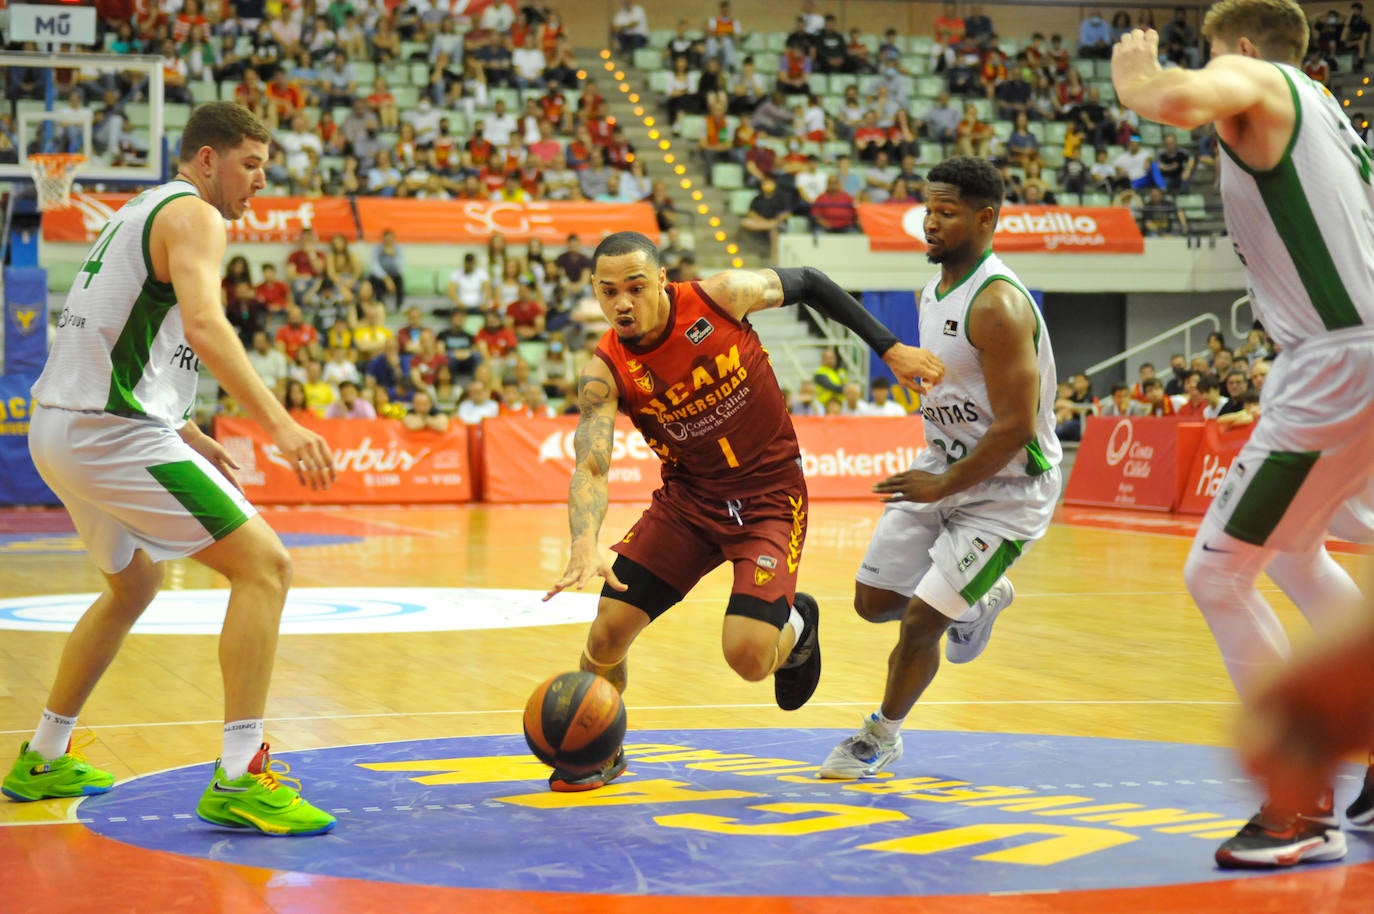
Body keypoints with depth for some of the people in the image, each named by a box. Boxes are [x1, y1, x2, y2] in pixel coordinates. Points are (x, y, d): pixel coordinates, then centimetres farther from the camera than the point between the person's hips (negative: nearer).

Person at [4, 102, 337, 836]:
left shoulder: (138, 213, 23)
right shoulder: (194, 215, -7)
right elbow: (203, 324, -25)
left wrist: (182, 433, 25)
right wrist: (279, 424, -33)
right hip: (110, 430, -10)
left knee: (133, 584, 30)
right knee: (264, 563, -11)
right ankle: (238, 779, -18)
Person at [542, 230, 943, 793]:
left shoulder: (722, 296, -18)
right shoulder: (604, 373, -14)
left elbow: (806, 283, 0)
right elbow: (591, 467, -25)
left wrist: (889, 348, 0)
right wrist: (585, 544, -45)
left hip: (770, 494, -3)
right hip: (689, 496, 3)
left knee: (748, 656, -18)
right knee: (608, 629, -8)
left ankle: (796, 626, 21)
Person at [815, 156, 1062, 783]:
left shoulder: (999, 306, -26)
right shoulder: (932, 293, 3)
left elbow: (1016, 428, -27)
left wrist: (944, 488, -19)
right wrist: (933, 472, 15)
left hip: (1007, 488, -9)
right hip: (946, 467, 9)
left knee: (921, 621, -9)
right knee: (874, 601, 11)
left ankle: (883, 736, 16)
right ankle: (978, 601, 39)